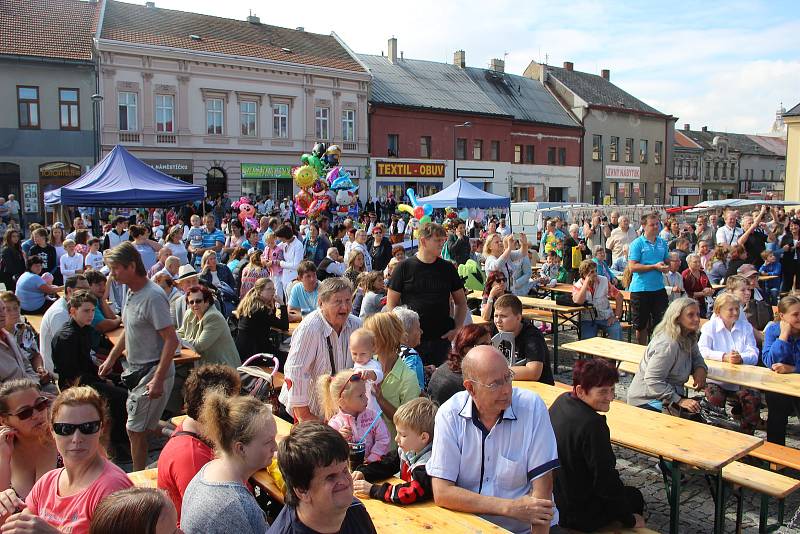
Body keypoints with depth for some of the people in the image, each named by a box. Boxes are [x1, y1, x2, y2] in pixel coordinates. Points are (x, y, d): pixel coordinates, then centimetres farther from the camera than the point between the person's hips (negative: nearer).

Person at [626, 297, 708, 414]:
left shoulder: (689, 338, 3)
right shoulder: (667, 345, -25)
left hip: (671, 395, 9)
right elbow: (652, 380, -27)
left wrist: (700, 369, -4)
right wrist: (679, 401, -28)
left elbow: (696, 358, 21)